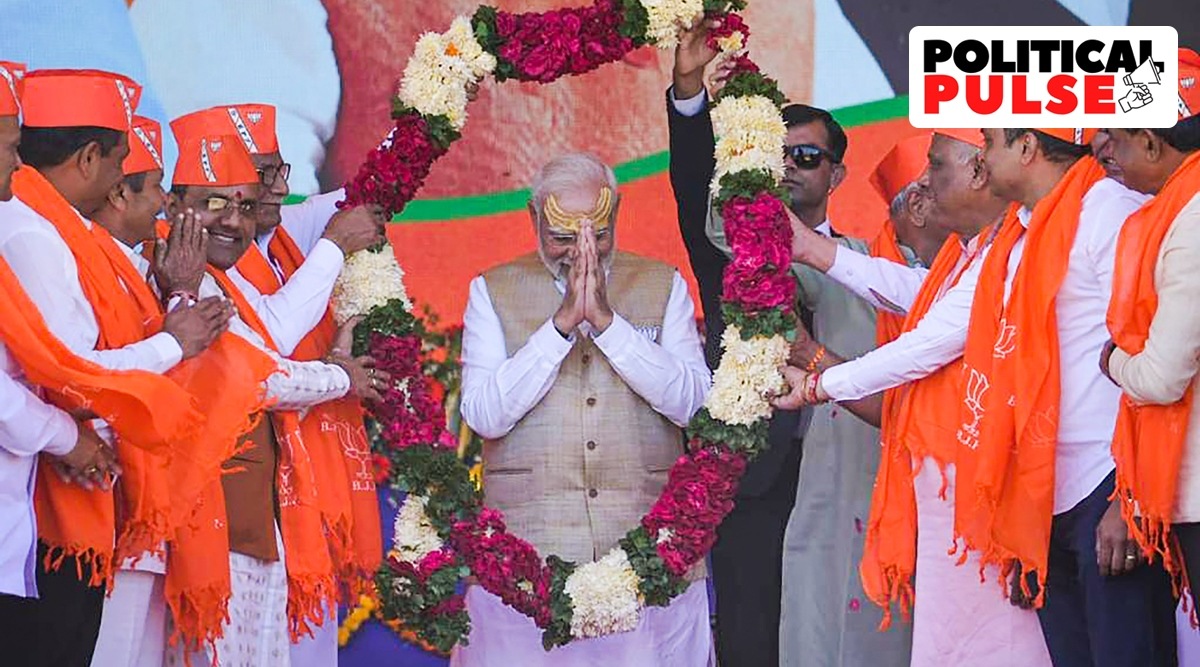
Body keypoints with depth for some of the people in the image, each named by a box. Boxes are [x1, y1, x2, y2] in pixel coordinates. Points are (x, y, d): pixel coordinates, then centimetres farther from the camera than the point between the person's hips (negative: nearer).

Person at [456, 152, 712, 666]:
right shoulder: (493, 292, 7)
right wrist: (561, 324, -12)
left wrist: (606, 321, -12)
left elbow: (689, 401, -3)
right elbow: (484, 415, -5)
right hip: (529, 554, -1)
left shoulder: (663, 286, 9)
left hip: (648, 551, 1)